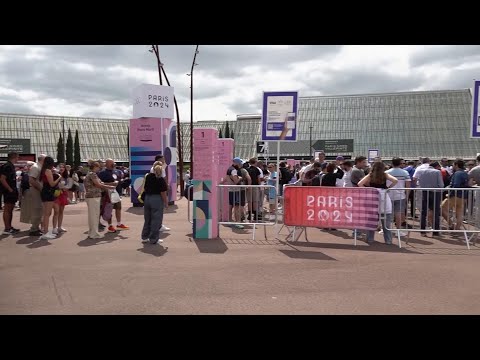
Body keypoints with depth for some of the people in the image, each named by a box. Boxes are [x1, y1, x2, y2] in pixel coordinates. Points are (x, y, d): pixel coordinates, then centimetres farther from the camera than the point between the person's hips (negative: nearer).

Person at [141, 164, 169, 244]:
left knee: (147, 219, 18)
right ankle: (154, 239, 7)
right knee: (156, 220, 3)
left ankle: (145, 237, 25)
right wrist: (166, 203, -6)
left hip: (147, 198, 6)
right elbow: (163, 193, -14)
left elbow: (144, 189, 9)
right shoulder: (161, 180, -12)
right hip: (157, 199, -6)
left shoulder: (148, 177, 4)